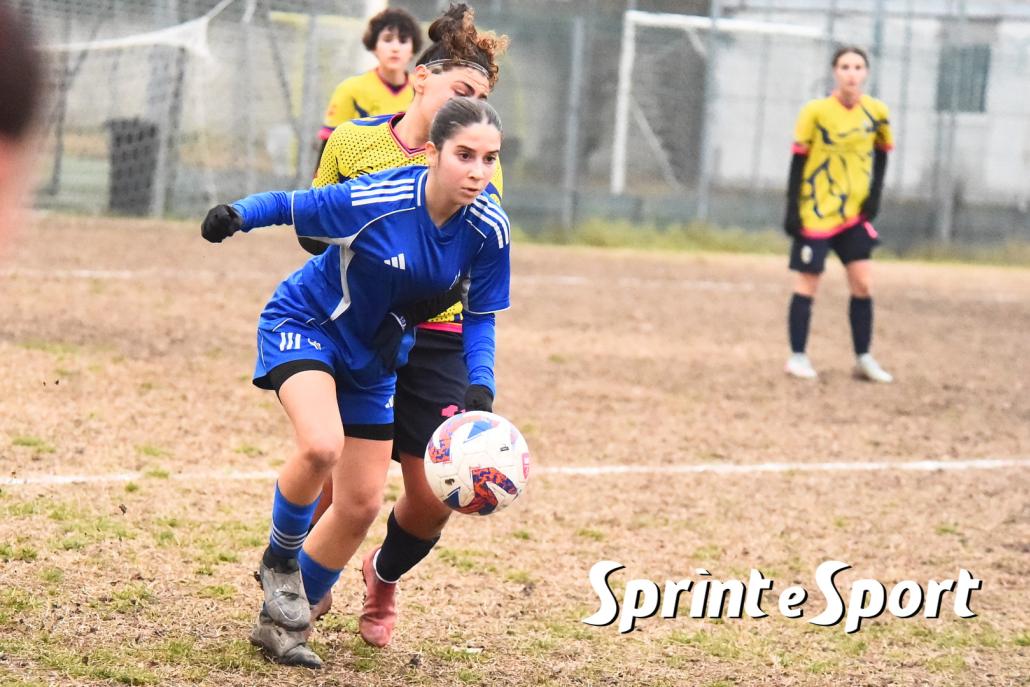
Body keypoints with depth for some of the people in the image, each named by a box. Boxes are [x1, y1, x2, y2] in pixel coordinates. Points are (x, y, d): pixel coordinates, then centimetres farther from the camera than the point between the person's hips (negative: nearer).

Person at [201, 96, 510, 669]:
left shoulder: (489, 229, -17)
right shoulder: (374, 200, -30)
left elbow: (480, 316, -3)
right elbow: (287, 205, -18)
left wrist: (480, 387, -18)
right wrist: (236, 215, -39)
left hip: (370, 355, 6)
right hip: (303, 323, -6)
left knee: (362, 506, 6)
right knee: (322, 445, -33)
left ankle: (283, 621, 26)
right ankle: (281, 561, -3)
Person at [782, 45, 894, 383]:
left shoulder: (876, 112, -2)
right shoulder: (815, 111, -13)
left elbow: (881, 153, 13)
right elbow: (798, 161, -9)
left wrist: (874, 195, 1)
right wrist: (792, 210, -11)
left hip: (855, 214, 4)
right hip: (815, 213, -4)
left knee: (863, 285, 1)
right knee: (807, 284, 1)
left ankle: (863, 359, 10)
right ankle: (797, 356, 10)